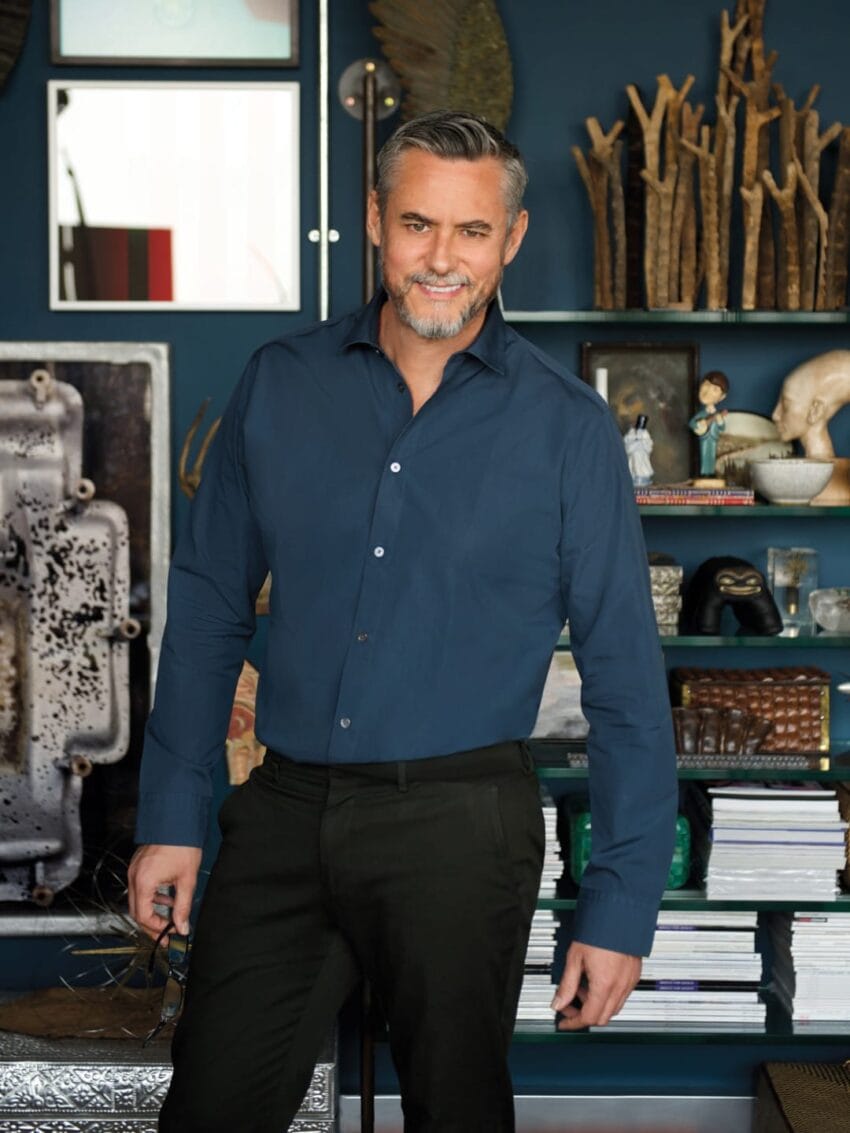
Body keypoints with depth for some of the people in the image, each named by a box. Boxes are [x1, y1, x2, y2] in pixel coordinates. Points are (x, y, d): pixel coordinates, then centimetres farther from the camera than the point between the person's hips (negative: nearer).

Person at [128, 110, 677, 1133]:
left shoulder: (566, 426, -3)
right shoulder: (281, 384, 4)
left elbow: (624, 676, -2)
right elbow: (208, 607, 10)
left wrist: (619, 905, -6)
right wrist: (172, 814, 5)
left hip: (461, 827, -2)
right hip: (285, 815, 2)